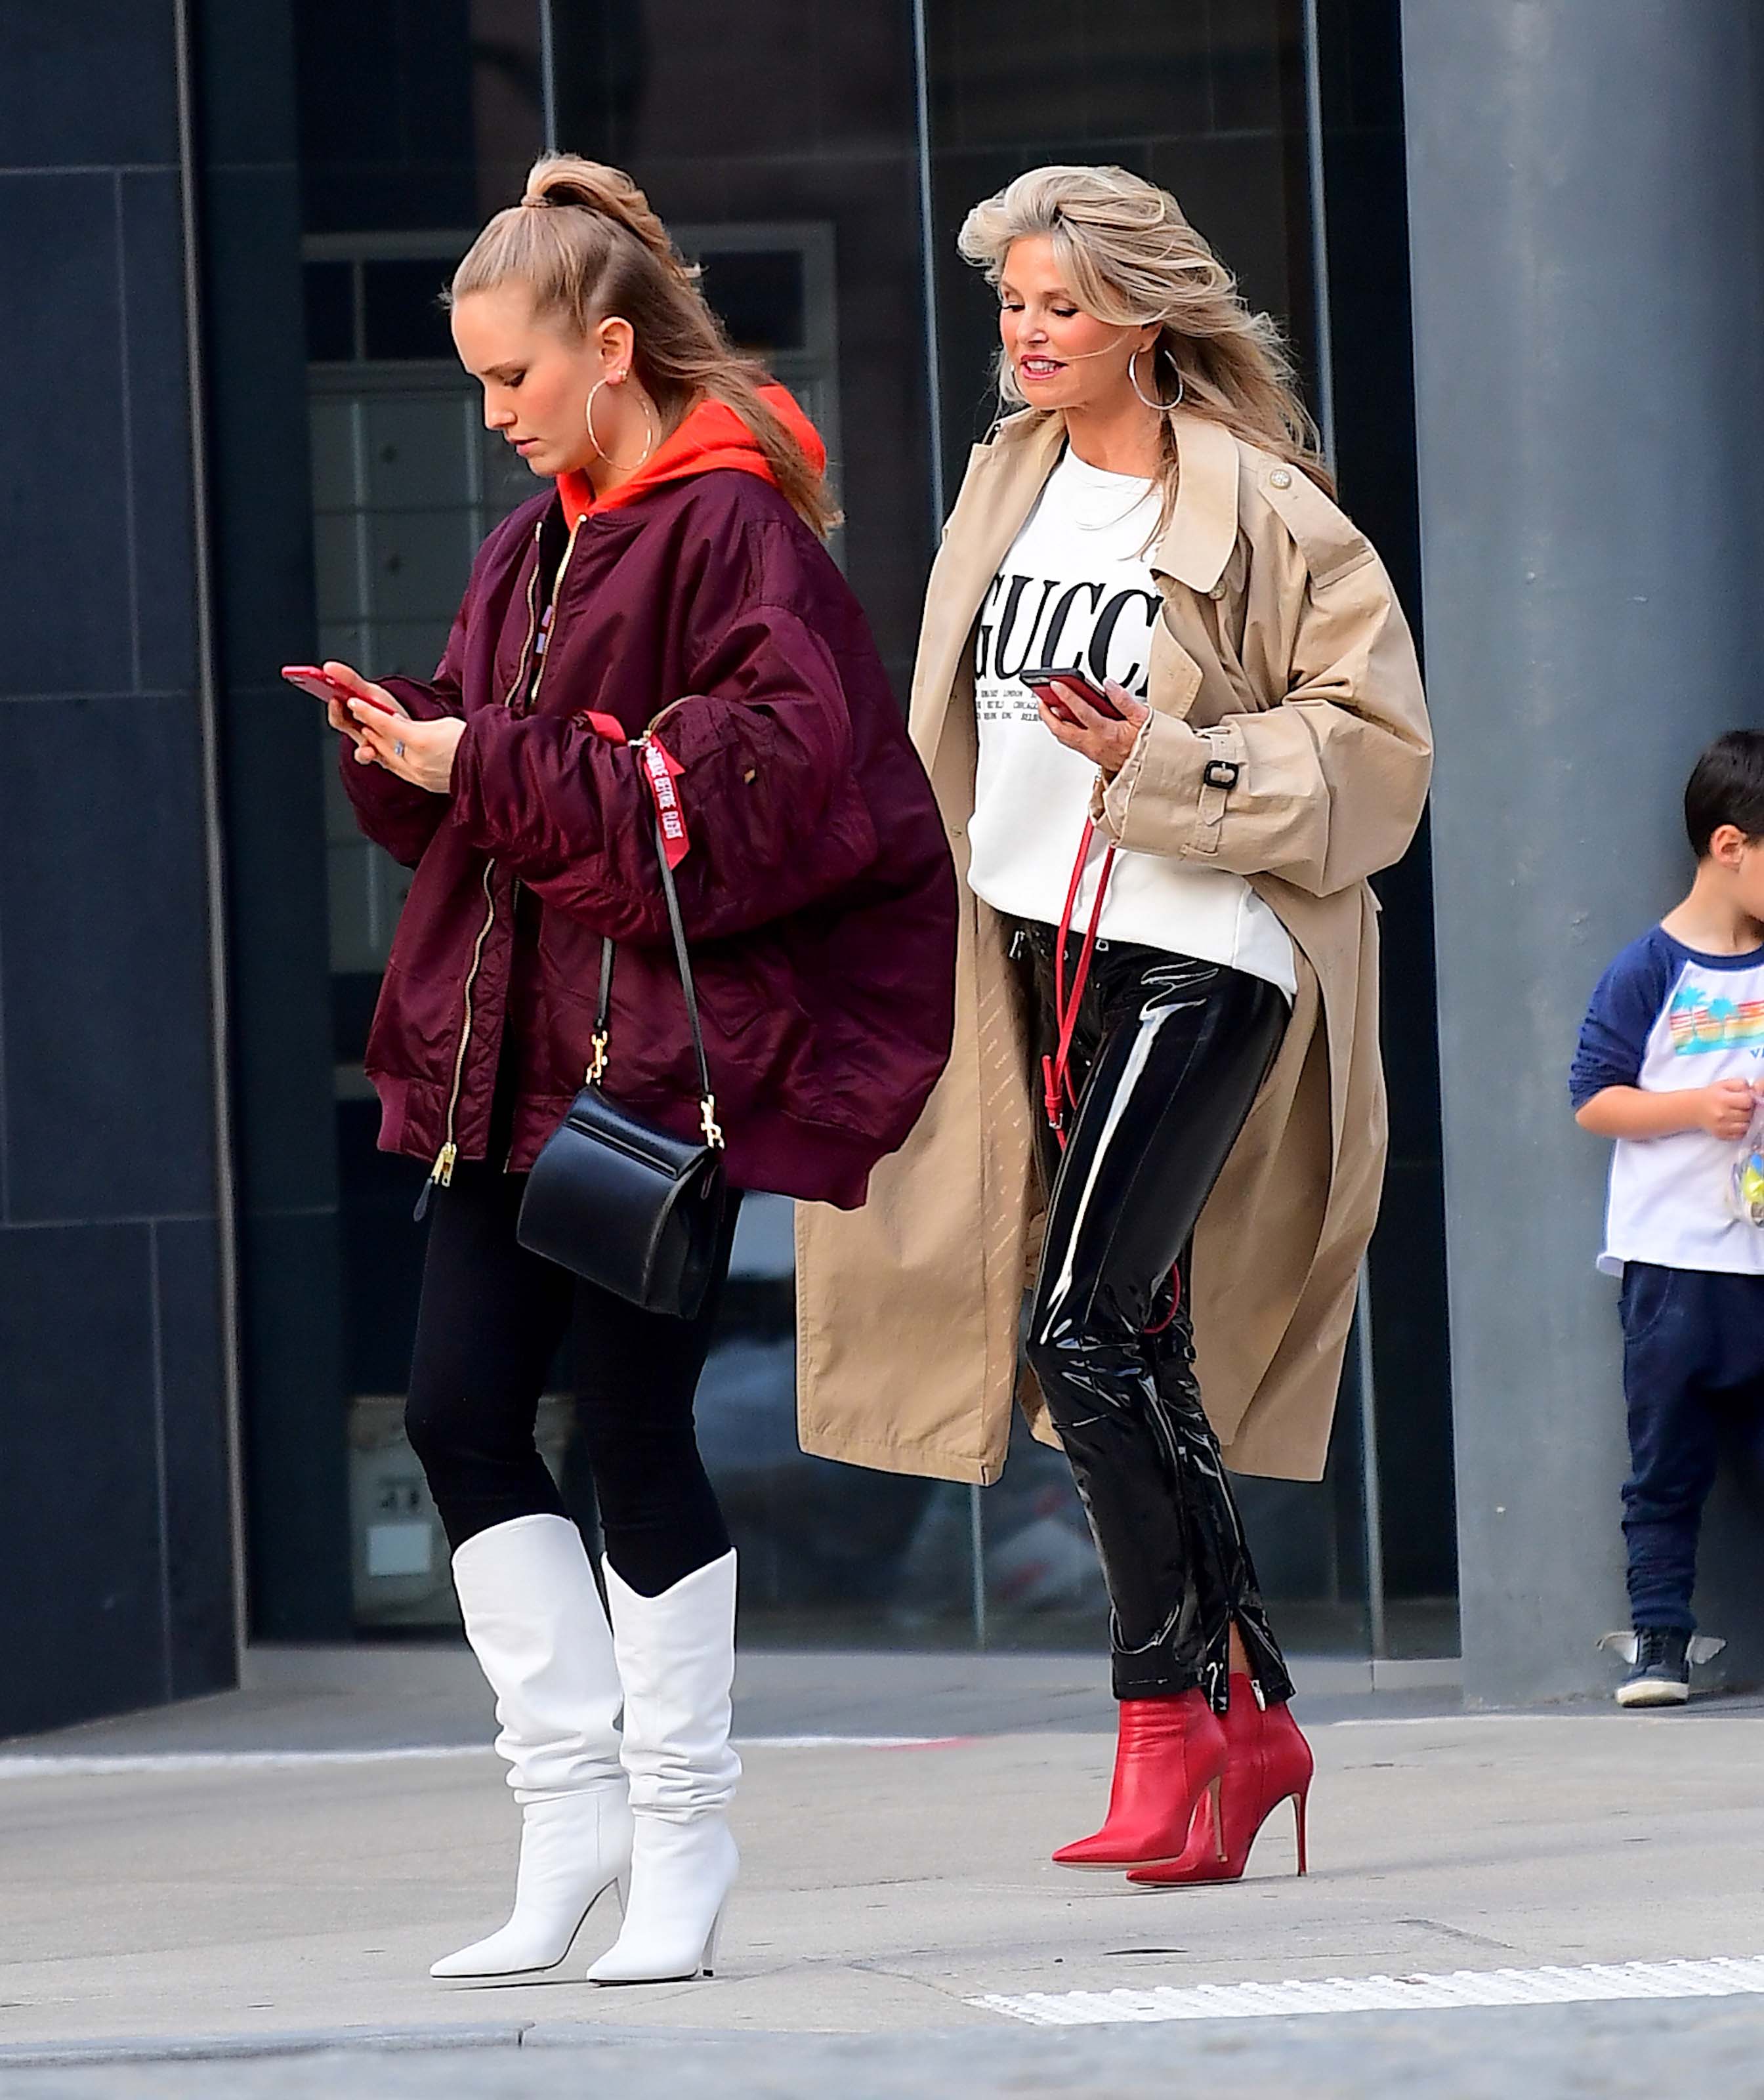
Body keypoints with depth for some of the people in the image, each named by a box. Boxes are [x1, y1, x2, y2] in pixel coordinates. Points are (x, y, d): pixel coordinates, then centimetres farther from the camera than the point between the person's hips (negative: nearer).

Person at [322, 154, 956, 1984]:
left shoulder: (731, 526, -10)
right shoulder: (535, 542, 16)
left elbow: (768, 770, -20)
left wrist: (489, 766, -19)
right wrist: (400, 752, -4)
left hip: (665, 1041, -8)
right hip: (515, 1039, 8)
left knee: (631, 1420, -3)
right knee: (459, 1409, 1)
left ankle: (681, 1836, 9)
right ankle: (573, 1803, 9)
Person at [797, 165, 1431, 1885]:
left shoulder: (1257, 508, -8)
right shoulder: (1009, 484, 12)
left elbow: (1375, 738, -8)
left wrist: (1159, 759, -17)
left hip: (1200, 956, -7)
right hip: (1041, 957, 7)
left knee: (1086, 1331, -18)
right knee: (1143, 1357, 10)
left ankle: (1165, 1724, -12)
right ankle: (1253, 1715, 19)